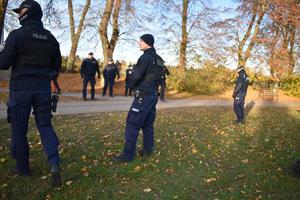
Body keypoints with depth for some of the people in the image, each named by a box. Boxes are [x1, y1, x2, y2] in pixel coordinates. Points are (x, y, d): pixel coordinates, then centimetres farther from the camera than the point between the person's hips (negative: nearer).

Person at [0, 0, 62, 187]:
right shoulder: (50, 38, 6)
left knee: (19, 128, 10)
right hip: (43, 88, 4)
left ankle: (23, 167, 22)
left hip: (20, 89, -4)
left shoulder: (17, 34, -9)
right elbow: (56, 66, 12)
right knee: (45, 125, 10)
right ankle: (54, 163, -8)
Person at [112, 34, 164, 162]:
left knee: (132, 124, -6)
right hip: (153, 94, 9)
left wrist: (132, 86, 4)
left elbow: (136, 76, -15)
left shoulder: (145, 57, -14)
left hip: (143, 95, -9)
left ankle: (128, 154, -4)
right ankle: (147, 150, 19)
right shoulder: (158, 59, 13)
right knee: (147, 124, 14)